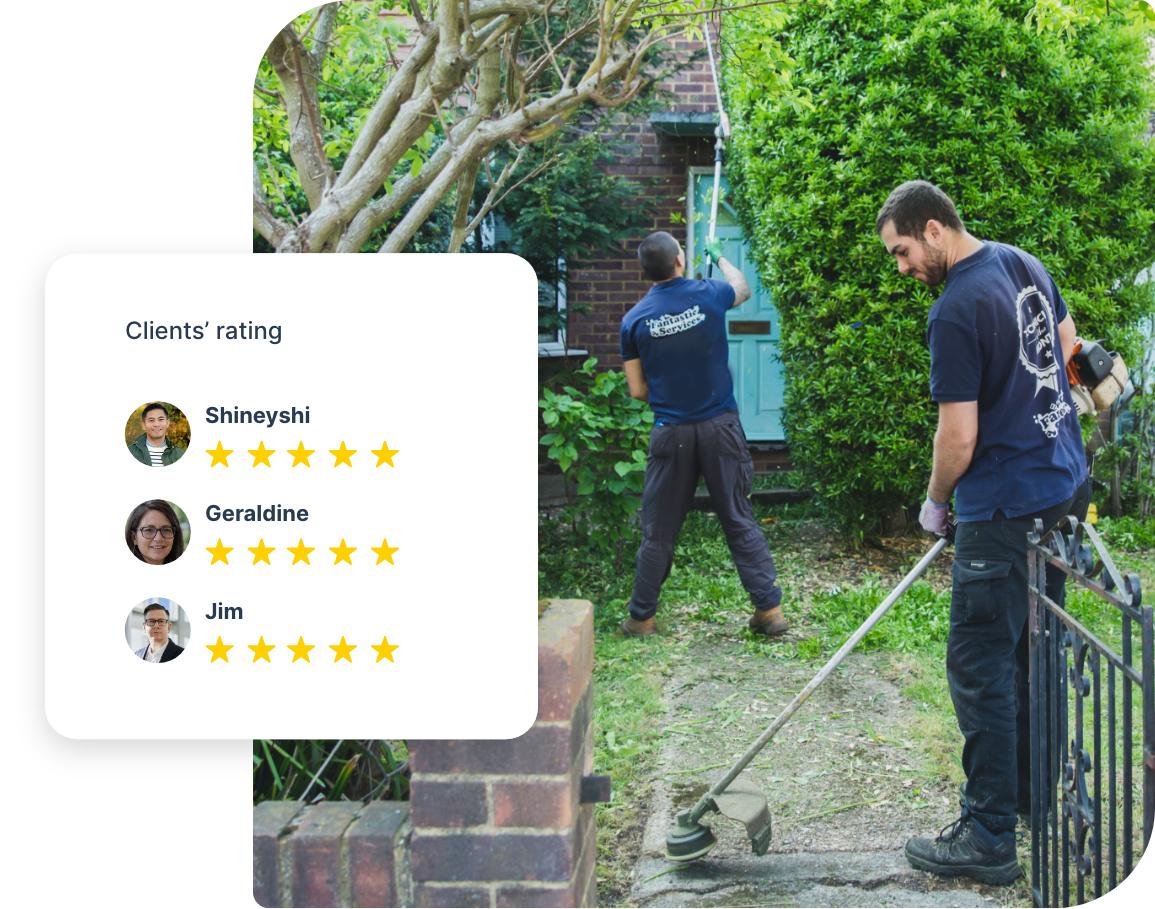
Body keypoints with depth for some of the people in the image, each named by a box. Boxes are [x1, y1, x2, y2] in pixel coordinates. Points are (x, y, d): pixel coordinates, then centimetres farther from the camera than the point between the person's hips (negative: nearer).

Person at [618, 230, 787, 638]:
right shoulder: (708, 295, -4)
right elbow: (743, 288, 22)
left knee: (658, 531, 9)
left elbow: (638, 390, 1)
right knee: (740, 521, 7)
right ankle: (770, 609, 8)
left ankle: (641, 617, 17)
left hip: (671, 434, 0)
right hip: (720, 427, 0)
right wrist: (719, 255, 38)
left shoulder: (635, 320, -4)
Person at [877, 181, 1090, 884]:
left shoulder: (956, 310, -20)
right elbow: (1066, 343, 24)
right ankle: (1036, 789, 34)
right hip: (1066, 488, 10)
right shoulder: (1026, 264, 7)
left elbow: (959, 438, -19)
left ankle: (988, 838, 3)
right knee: (1037, 648, 20)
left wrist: (935, 503, -1)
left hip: (1005, 510, -9)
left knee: (981, 667, -3)